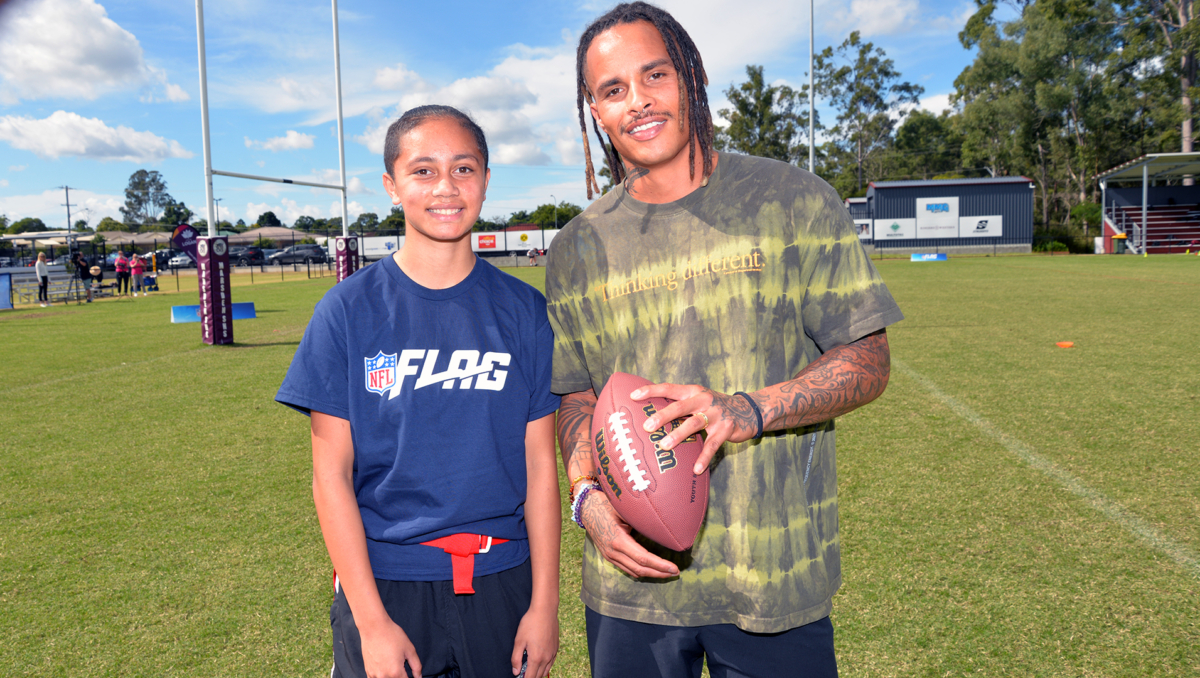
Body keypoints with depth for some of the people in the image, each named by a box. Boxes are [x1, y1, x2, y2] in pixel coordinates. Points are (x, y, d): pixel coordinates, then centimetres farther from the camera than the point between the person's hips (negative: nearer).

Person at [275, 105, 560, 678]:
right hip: (384, 584, -1)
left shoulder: (524, 311, -2)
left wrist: (544, 604, -2)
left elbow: (539, 464, -1)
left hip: (501, 585, 2)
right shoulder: (348, 311, -6)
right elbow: (331, 474, -6)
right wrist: (371, 620, -10)